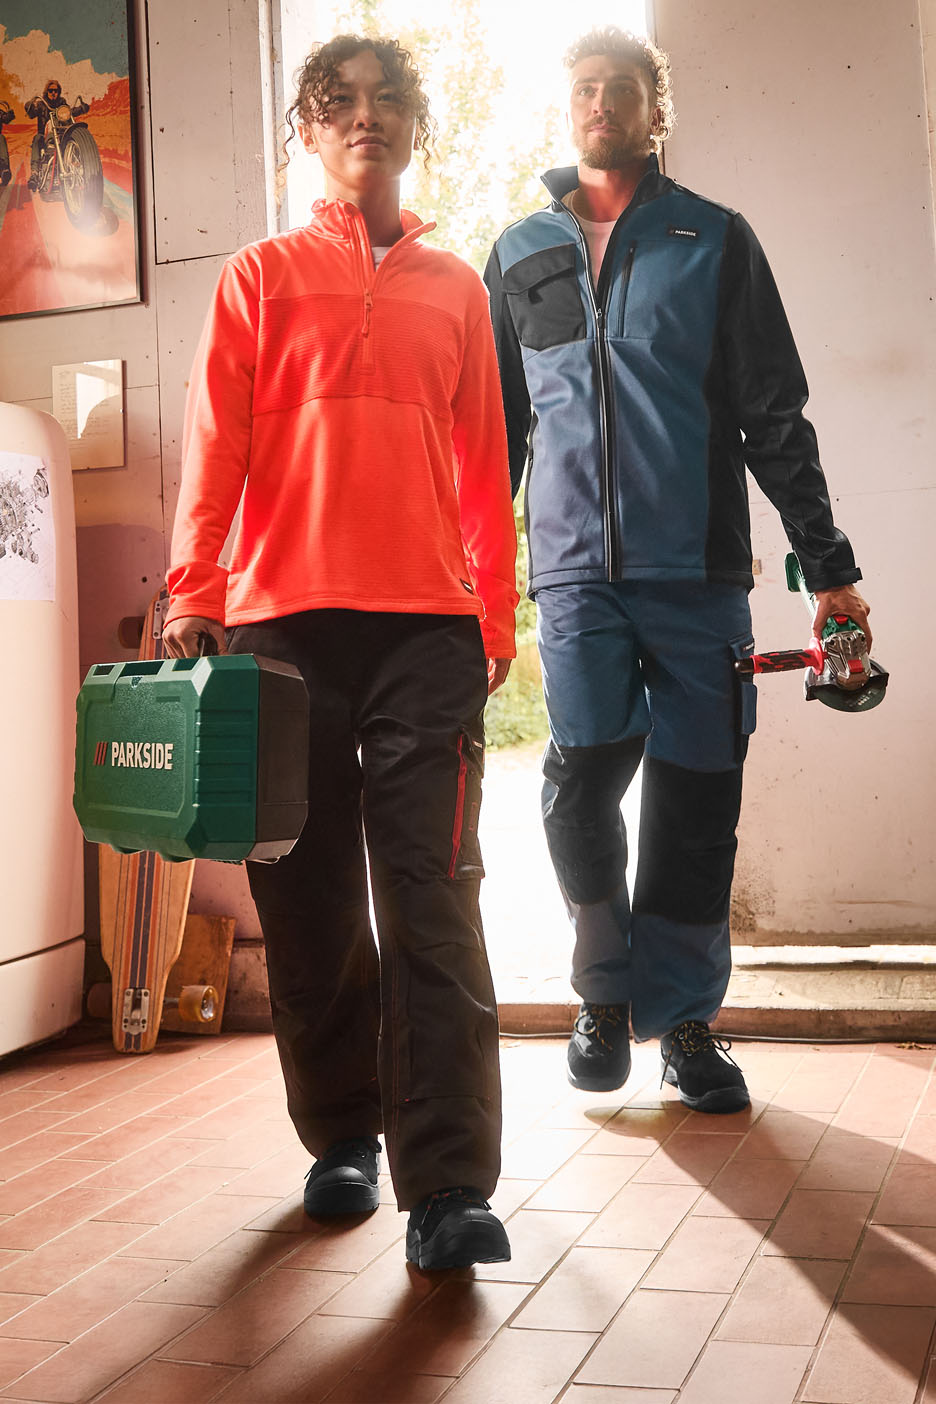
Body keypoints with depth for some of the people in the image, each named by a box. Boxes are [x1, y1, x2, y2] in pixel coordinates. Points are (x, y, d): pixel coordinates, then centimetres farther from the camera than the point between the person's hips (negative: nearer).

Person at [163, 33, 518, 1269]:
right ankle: (342, 1141, 21)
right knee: (310, 898, 5)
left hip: (428, 625, 1)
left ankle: (448, 1190, -7)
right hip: (286, 620, 0)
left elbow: (483, 465, 17)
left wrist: (497, 614, 13)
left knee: (431, 900, -8)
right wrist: (195, 594, -8)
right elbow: (215, 445, 3)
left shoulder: (457, 289, 18)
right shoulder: (263, 276, 12)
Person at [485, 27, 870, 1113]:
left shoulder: (715, 241, 9)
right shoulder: (519, 256, 15)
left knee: (695, 797, 0)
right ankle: (605, 990, 9)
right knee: (584, 769, -14)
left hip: (698, 568, 0)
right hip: (575, 568, 1)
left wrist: (827, 565, 2)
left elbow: (775, 418, 7)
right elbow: (497, 430, 18)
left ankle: (683, 1016, 17)